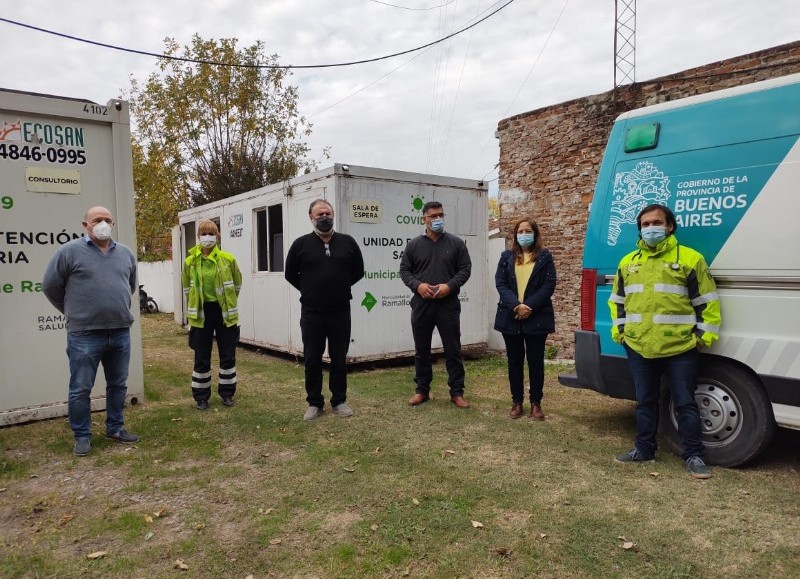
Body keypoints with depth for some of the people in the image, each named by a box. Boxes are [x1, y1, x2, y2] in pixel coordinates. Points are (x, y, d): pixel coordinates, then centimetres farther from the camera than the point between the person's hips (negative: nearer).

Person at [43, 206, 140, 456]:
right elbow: (50, 286, 2)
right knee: (81, 389, 4)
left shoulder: (126, 254, 9)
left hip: (120, 333, 5)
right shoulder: (69, 251, -5)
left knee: (118, 385, 14)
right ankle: (82, 436, 18)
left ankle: (115, 428, 29)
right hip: (84, 335, -4)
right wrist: (74, 312, 9)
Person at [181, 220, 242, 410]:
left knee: (228, 355, 8)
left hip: (224, 312, 0)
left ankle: (227, 392, 24)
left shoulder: (228, 259, -6)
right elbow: (187, 287, 12)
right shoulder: (190, 261, -2)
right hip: (201, 313, 0)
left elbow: (236, 284, 8)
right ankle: (201, 396, 20)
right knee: (201, 358, 7)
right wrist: (194, 307, 11)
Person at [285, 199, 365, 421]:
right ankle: (314, 403, 20)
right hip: (311, 313, -1)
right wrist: (310, 291, 9)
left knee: (339, 359, 9)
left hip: (340, 312, 1)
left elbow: (358, 271, 13)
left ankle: (339, 401, 23)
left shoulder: (347, 242, 2)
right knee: (312, 360, 6)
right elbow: (290, 274, 8)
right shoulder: (301, 244, -1)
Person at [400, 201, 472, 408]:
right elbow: (404, 270, 6)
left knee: (453, 350, 3)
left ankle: (457, 392, 13)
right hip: (421, 305, 1)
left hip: (448, 305, -1)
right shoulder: (414, 244, 7)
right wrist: (418, 285, -12)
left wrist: (450, 286, -13)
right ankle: (422, 390, 22)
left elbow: (465, 269, 2)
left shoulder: (456, 243, 4)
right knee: (421, 350, 9)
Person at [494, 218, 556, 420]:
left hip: (537, 318, -2)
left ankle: (536, 403, 15)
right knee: (514, 361, 9)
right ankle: (517, 401, 19)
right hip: (510, 318, 2)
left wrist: (529, 306, -15)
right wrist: (516, 306, -16)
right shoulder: (506, 257, 9)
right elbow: (500, 283, -1)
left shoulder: (545, 257, 3)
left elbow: (549, 285, -5)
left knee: (535, 361, 5)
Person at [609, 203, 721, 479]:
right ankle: (644, 449, 27)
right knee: (645, 402, 15)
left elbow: (707, 301, 1)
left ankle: (693, 455, 19)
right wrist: (619, 328, 12)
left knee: (685, 403, 5)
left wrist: (705, 334, -4)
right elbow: (617, 300, 21)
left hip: (680, 347, -4)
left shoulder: (690, 258, -1)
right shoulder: (628, 262, 12)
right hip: (638, 347, 4)